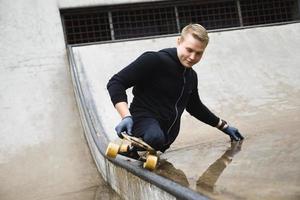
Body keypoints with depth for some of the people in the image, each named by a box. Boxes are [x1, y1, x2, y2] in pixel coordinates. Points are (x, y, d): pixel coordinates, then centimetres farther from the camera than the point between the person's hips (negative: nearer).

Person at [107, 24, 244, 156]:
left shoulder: (191, 77, 14)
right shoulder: (154, 60, -11)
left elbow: (195, 106, 31)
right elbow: (116, 83, -15)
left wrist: (223, 126, 33)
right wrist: (126, 116, -29)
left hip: (168, 135, 9)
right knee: (155, 138, -37)